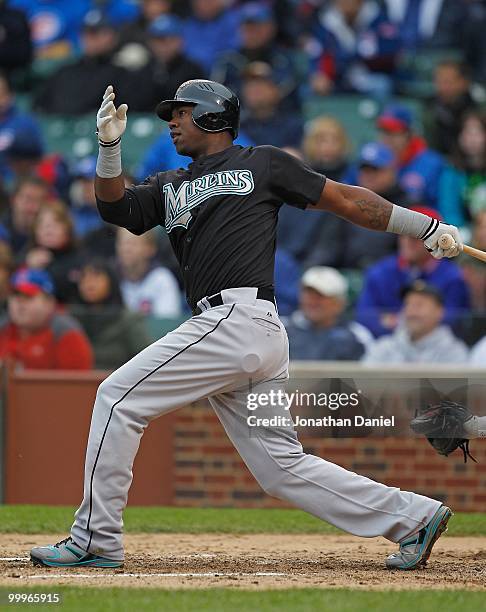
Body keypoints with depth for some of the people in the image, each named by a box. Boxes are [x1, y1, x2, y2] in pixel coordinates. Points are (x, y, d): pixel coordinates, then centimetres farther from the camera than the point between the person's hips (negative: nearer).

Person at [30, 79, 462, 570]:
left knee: (118, 397, -8)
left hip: (239, 320, -8)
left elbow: (347, 200, 10)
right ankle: (411, 516, 8)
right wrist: (110, 146, -3)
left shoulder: (262, 164, 9)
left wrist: (429, 228, 8)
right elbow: (115, 208, 13)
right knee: (282, 466, 5)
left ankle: (95, 539, -6)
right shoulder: (170, 187, 28)